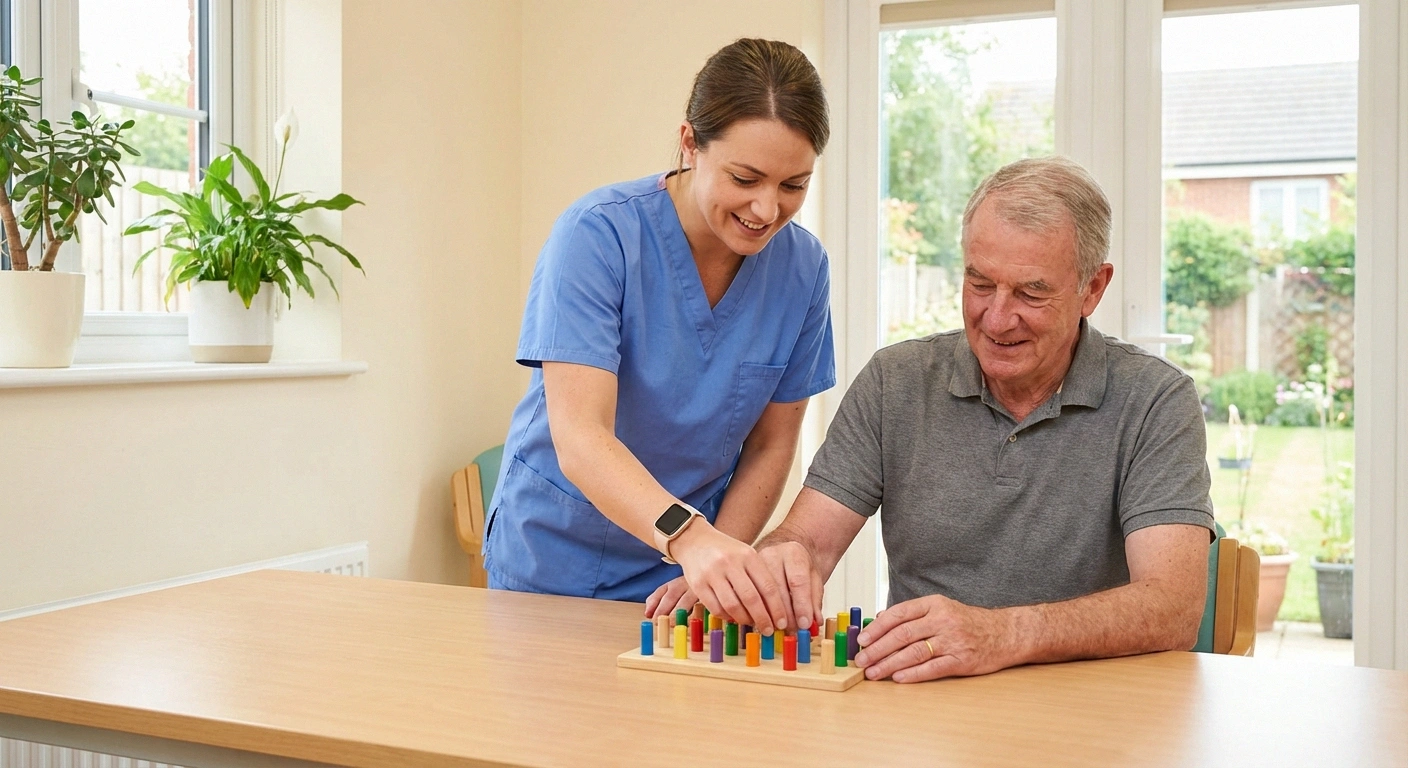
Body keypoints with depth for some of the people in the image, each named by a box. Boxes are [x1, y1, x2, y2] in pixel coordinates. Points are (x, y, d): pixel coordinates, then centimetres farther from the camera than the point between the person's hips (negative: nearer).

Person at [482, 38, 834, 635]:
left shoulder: (802, 267, -9)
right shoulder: (598, 235, -22)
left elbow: (771, 445, -2)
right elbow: (578, 439, -30)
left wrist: (720, 572, -14)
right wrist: (689, 537, -45)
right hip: (555, 562, -2)